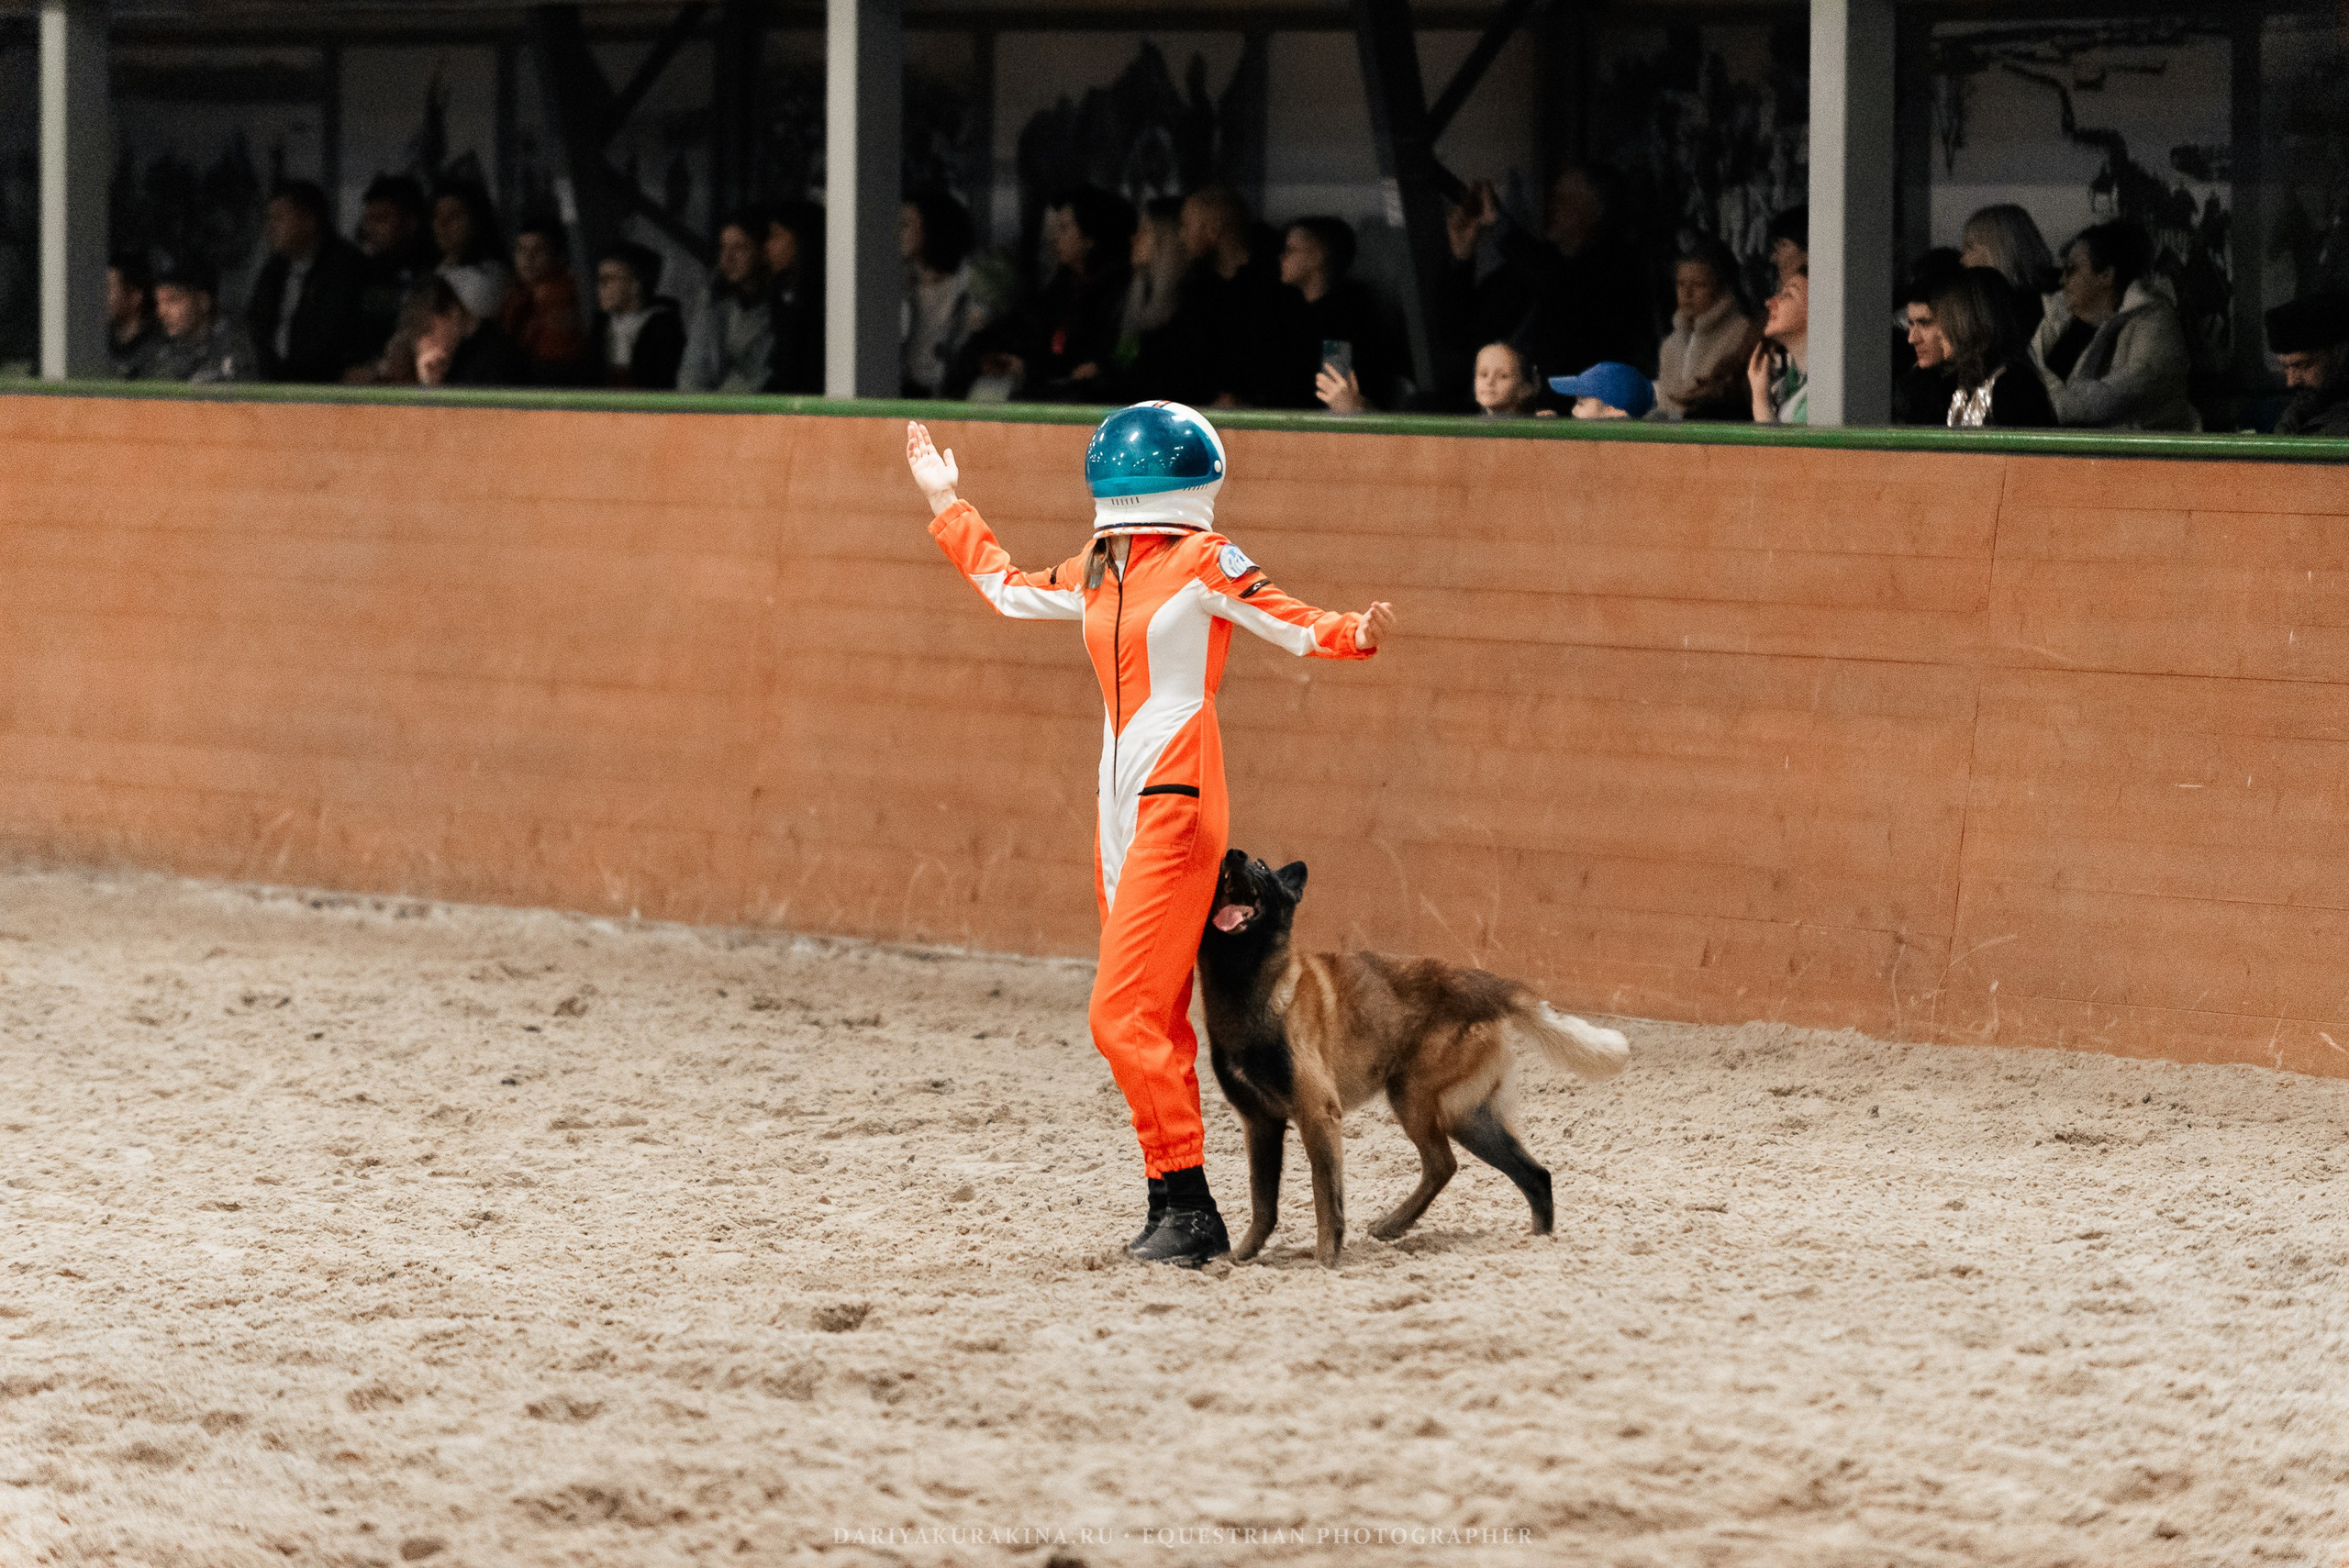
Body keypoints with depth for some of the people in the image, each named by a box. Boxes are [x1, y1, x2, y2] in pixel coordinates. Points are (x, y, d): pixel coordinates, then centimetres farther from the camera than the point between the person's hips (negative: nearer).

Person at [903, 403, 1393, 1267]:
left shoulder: (1202, 561, -7)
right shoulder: (1098, 571, 14)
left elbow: (1292, 623, -15)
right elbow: (1007, 587, 31)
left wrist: (1354, 634, -35)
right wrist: (947, 505, 37)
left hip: (1177, 803, -8)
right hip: (1120, 805, 8)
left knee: (1125, 1018, -14)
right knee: (1153, 1024, 9)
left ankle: (1188, 1206, -11)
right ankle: (1176, 1209, 13)